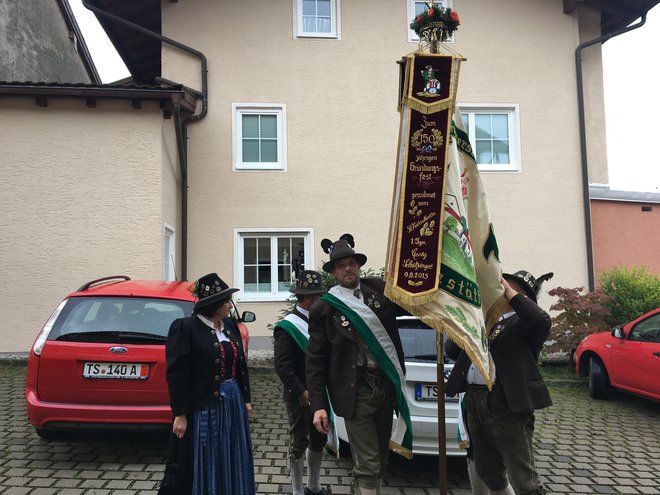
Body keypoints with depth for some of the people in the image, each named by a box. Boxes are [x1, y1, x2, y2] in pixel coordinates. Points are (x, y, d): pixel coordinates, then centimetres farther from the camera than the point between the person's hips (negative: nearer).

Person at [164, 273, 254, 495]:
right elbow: (176, 374, -14)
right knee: (203, 466, 6)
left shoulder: (230, 325, 8)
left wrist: (245, 399, 12)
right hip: (203, 408, -6)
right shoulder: (185, 327, -13)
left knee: (233, 463, 15)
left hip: (233, 403, 7)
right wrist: (179, 414, -15)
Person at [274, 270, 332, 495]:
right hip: (300, 396, -7)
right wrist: (301, 392, -20)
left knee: (318, 440, 17)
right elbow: (282, 365, -20)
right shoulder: (288, 326, -15)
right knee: (299, 443, 5)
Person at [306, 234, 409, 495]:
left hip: (386, 384, 4)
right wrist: (318, 405, -10)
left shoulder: (379, 289, 3)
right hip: (356, 391, -4)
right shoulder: (323, 308, -5)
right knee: (367, 463, -1)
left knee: (380, 458, 18)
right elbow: (315, 361, -5)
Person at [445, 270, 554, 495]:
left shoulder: (523, 323, -1)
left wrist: (510, 293, -17)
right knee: (489, 475, 20)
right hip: (474, 402, 7)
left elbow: (542, 321, -25)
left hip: (508, 404, -7)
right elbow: (452, 351, 14)